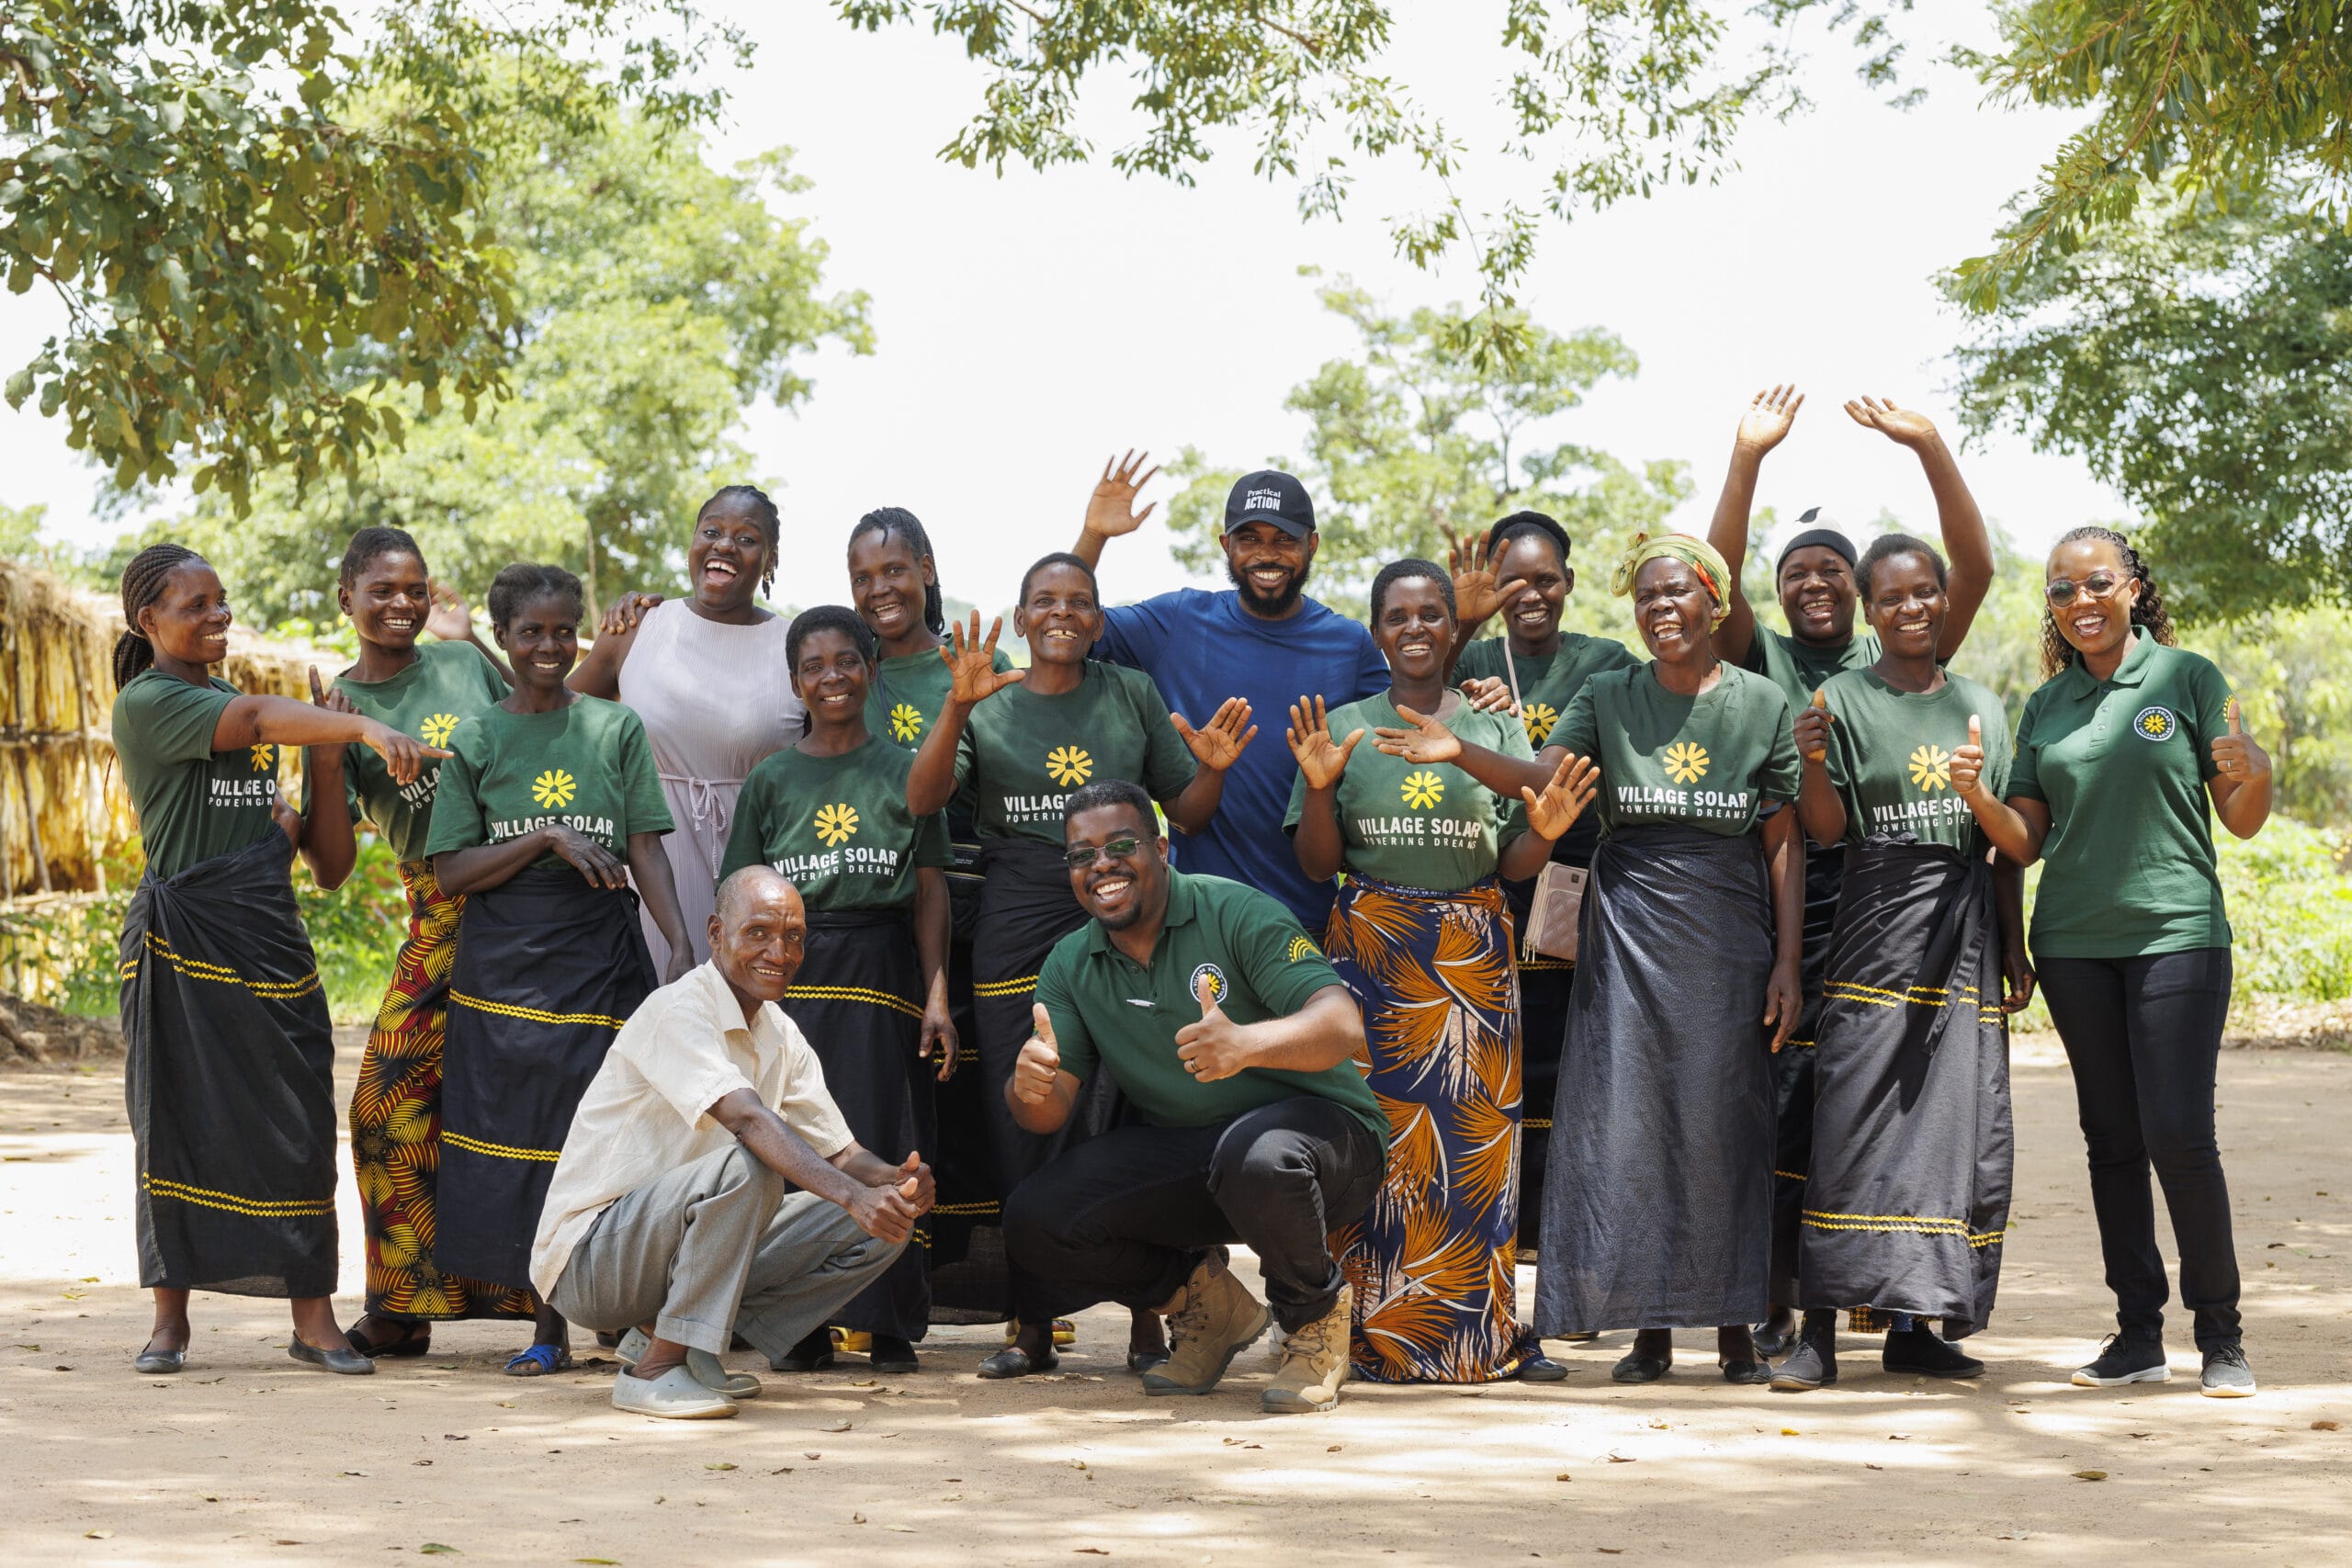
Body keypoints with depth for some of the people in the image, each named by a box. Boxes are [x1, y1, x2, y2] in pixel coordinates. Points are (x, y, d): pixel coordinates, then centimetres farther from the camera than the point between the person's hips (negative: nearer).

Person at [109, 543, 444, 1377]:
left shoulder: (227, 700, 18)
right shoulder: (146, 703, -7)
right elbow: (260, 719, -25)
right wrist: (366, 728, -38)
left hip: (266, 933, 6)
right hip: (182, 937, -6)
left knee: (297, 1115, 0)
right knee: (177, 1116, 1)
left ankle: (313, 1315, 2)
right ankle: (170, 1315, 12)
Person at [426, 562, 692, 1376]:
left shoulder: (616, 728, 6)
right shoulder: (475, 742, 6)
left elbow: (646, 851, 1)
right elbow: (451, 873, -1)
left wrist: (680, 944, -14)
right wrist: (547, 837, -14)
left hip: (602, 959, 0)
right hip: (505, 966, 1)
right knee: (520, 1138, 1)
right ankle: (548, 1327, 11)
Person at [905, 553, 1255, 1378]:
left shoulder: (1132, 696, 10)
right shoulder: (988, 707, 8)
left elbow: (1186, 814, 14)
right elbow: (921, 800, -8)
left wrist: (1212, 770, -8)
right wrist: (957, 706, -21)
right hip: (1018, 931, 0)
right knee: (1025, 1125, 2)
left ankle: (1148, 1319, 1)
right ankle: (1032, 1326, 10)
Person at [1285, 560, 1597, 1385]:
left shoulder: (1495, 728, 9)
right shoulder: (1344, 727, 8)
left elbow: (1512, 863, -1)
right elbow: (1318, 861, 3)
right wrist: (1318, 785, -13)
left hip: (1474, 952, 1)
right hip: (1370, 946, -1)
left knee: (1476, 1132, -3)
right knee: (1374, 1132, -6)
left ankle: (1482, 1332, 3)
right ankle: (1374, 1332, 0)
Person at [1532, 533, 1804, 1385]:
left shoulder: (1765, 704, 4)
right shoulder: (1607, 698, 7)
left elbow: (1784, 841, 3)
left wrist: (1787, 960, -3)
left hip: (1728, 931, -1)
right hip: (1629, 927, 1)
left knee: (1724, 1123, 0)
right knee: (1628, 1120, -3)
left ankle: (1735, 1328, 8)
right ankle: (1650, 1326, 4)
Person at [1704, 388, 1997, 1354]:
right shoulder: (1765, 659, 12)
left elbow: (1973, 569, 2)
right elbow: (1717, 579, -4)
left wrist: (1930, 449, -6)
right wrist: (1747, 459, -11)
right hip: (1783, 904, -1)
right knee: (1780, 1101, -4)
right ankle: (1777, 1304, 0)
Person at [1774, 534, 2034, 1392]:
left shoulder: (1980, 706, 12)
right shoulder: (1844, 698, 2)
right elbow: (1826, 829, -5)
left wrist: (2015, 949, 9)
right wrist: (1812, 763, -23)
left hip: (1964, 934, 4)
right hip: (1875, 929, -4)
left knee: (1961, 1124, 1)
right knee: (1852, 1122, -10)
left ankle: (1912, 1326, 8)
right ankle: (1819, 1329, -8)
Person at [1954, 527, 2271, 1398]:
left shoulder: (2186, 677, 1)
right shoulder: (2044, 708, 12)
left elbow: (2243, 822, 2)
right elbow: (2026, 843, 12)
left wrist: (2255, 773, -20)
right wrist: (1975, 795, -7)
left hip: (2175, 933, -4)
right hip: (2074, 943, 4)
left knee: (2179, 1135, -10)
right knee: (2112, 1140, 6)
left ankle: (2220, 1334, 1)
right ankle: (2139, 1334, 12)